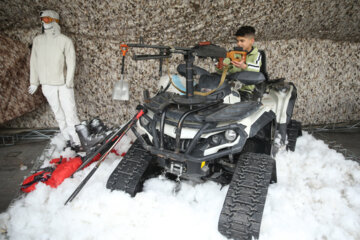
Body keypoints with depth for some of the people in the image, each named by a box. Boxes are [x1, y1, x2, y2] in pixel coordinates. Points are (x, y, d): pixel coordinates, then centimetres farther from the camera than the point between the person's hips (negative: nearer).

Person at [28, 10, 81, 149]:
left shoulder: (65, 41, -6)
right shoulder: (38, 40, 5)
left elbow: (71, 62, -9)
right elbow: (34, 62, 10)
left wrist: (69, 81, -17)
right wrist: (34, 82, 10)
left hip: (64, 84, -3)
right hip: (47, 85, 3)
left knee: (70, 112, -5)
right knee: (59, 114, 8)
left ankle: (76, 141, 3)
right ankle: (68, 140, 17)